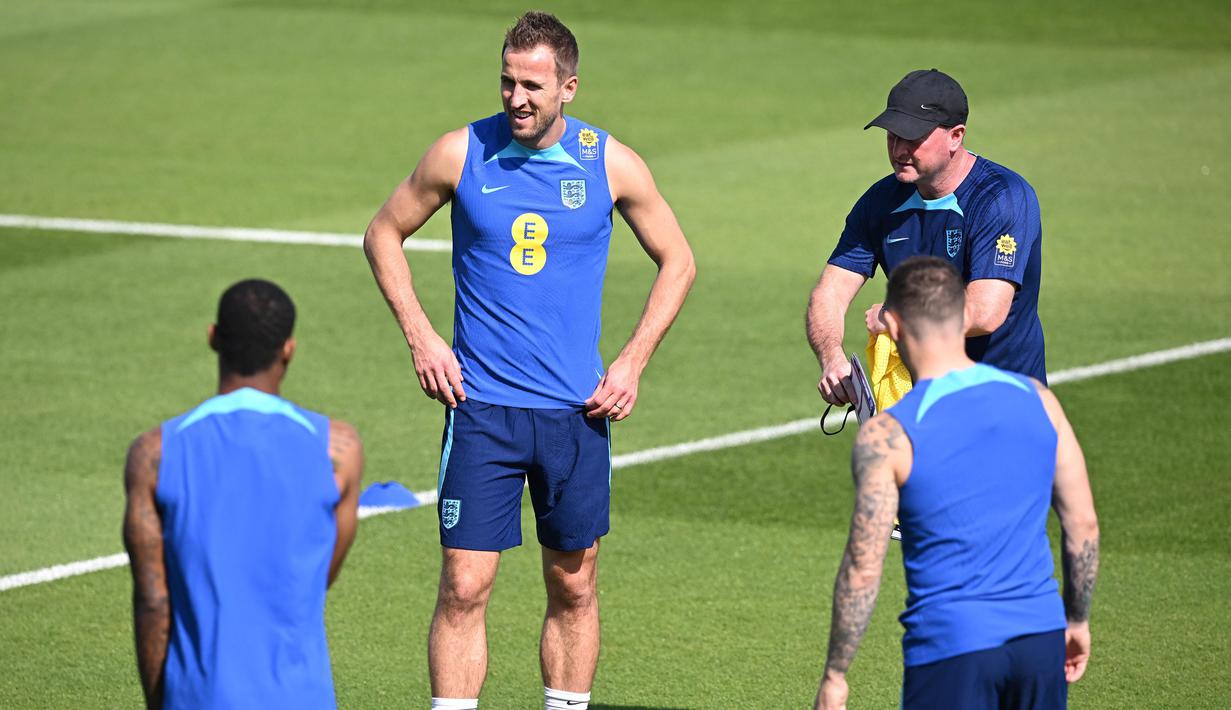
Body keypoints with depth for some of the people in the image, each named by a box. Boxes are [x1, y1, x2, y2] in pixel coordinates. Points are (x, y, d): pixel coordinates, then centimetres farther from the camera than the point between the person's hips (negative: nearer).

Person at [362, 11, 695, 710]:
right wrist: (421, 337, 0)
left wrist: (632, 363, 2)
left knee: (575, 586, 8)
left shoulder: (612, 165, -2)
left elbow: (677, 262, 11)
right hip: (482, 408, -1)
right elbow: (385, 234, 11)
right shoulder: (462, 153, -4)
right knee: (465, 586, -7)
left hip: (578, 410, 1)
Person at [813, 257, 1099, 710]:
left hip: (950, 646, -4)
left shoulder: (886, 436, -9)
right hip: (1041, 636, 4)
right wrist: (1077, 619, 22)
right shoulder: (1037, 400, 3)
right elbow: (1083, 525, 8)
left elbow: (863, 570, -10)